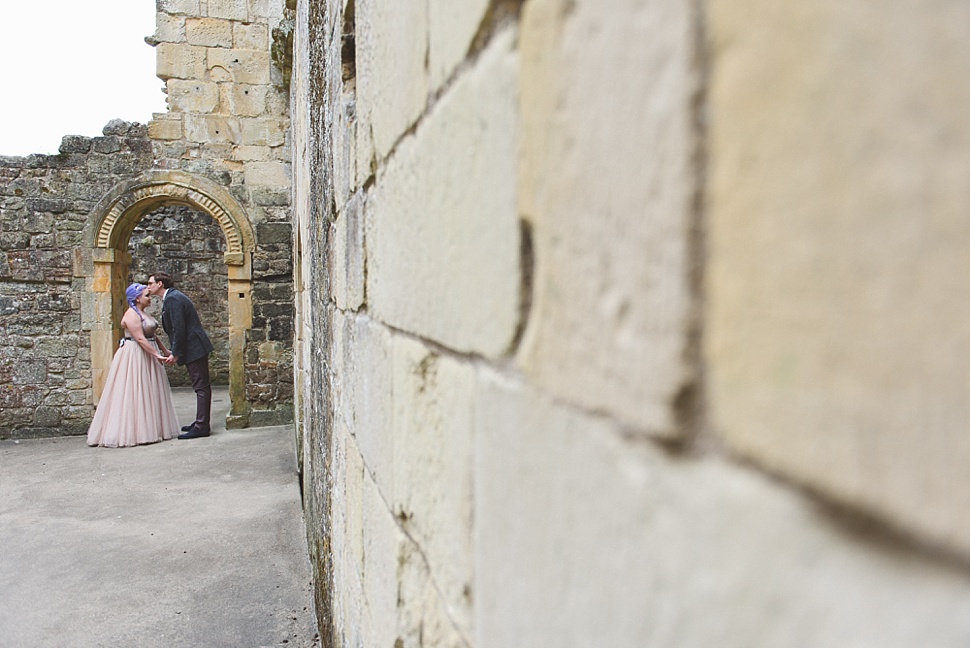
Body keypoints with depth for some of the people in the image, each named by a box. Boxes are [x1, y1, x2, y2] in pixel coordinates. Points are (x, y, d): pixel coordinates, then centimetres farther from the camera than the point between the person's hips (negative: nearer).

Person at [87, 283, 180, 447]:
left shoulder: (143, 314, 15)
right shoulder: (131, 314, -14)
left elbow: (153, 336, 18)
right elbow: (140, 339, -21)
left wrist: (165, 351, 14)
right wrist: (157, 355, -23)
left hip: (147, 355, 10)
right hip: (134, 357, -10)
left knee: (148, 393, 11)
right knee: (134, 394, -6)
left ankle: (150, 429, 17)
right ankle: (131, 432, 0)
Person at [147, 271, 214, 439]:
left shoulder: (172, 299, -14)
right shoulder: (172, 297, 18)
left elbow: (179, 329, -20)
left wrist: (175, 354, -16)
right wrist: (175, 351, 16)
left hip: (194, 349, -11)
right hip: (195, 349, 11)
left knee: (201, 387, -7)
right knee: (201, 386, 14)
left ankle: (201, 427, -5)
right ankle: (201, 423, 23)